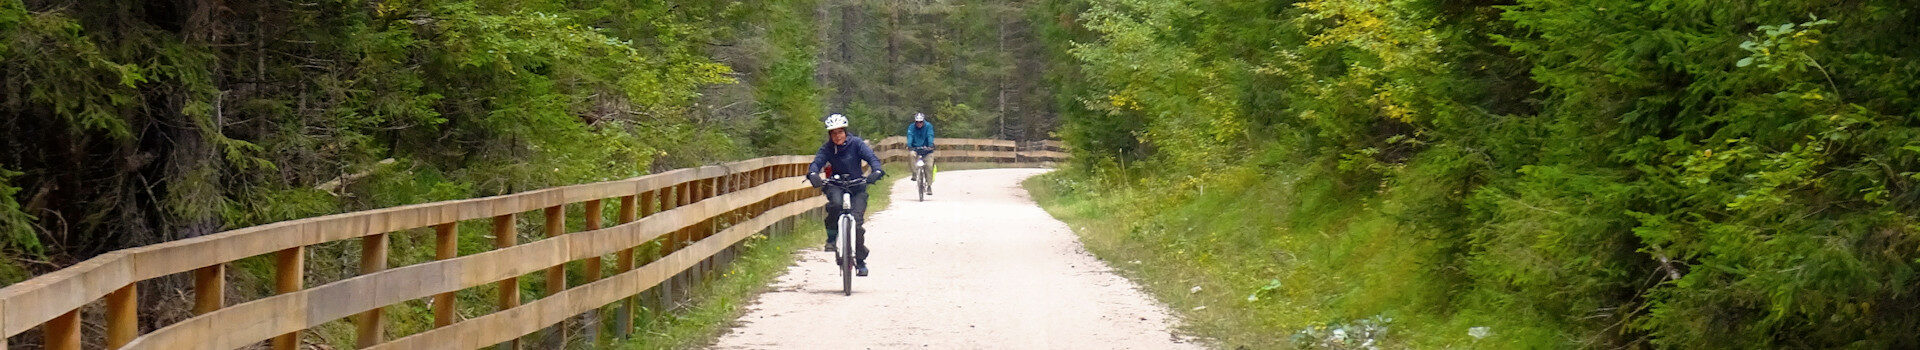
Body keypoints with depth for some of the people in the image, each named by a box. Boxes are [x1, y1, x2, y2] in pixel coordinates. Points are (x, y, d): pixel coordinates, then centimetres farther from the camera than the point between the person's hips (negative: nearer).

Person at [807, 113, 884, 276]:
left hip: (857, 187, 0)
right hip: (836, 185, 0)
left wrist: (877, 171, -38)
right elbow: (816, 163, -17)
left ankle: (860, 260, 2)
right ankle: (831, 237, -16)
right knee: (835, 202, -35)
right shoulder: (827, 148, -4)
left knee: (857, 223, -13)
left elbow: (872, 158, -16)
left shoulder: (856, 143, -7)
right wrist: (813, 175, -40)